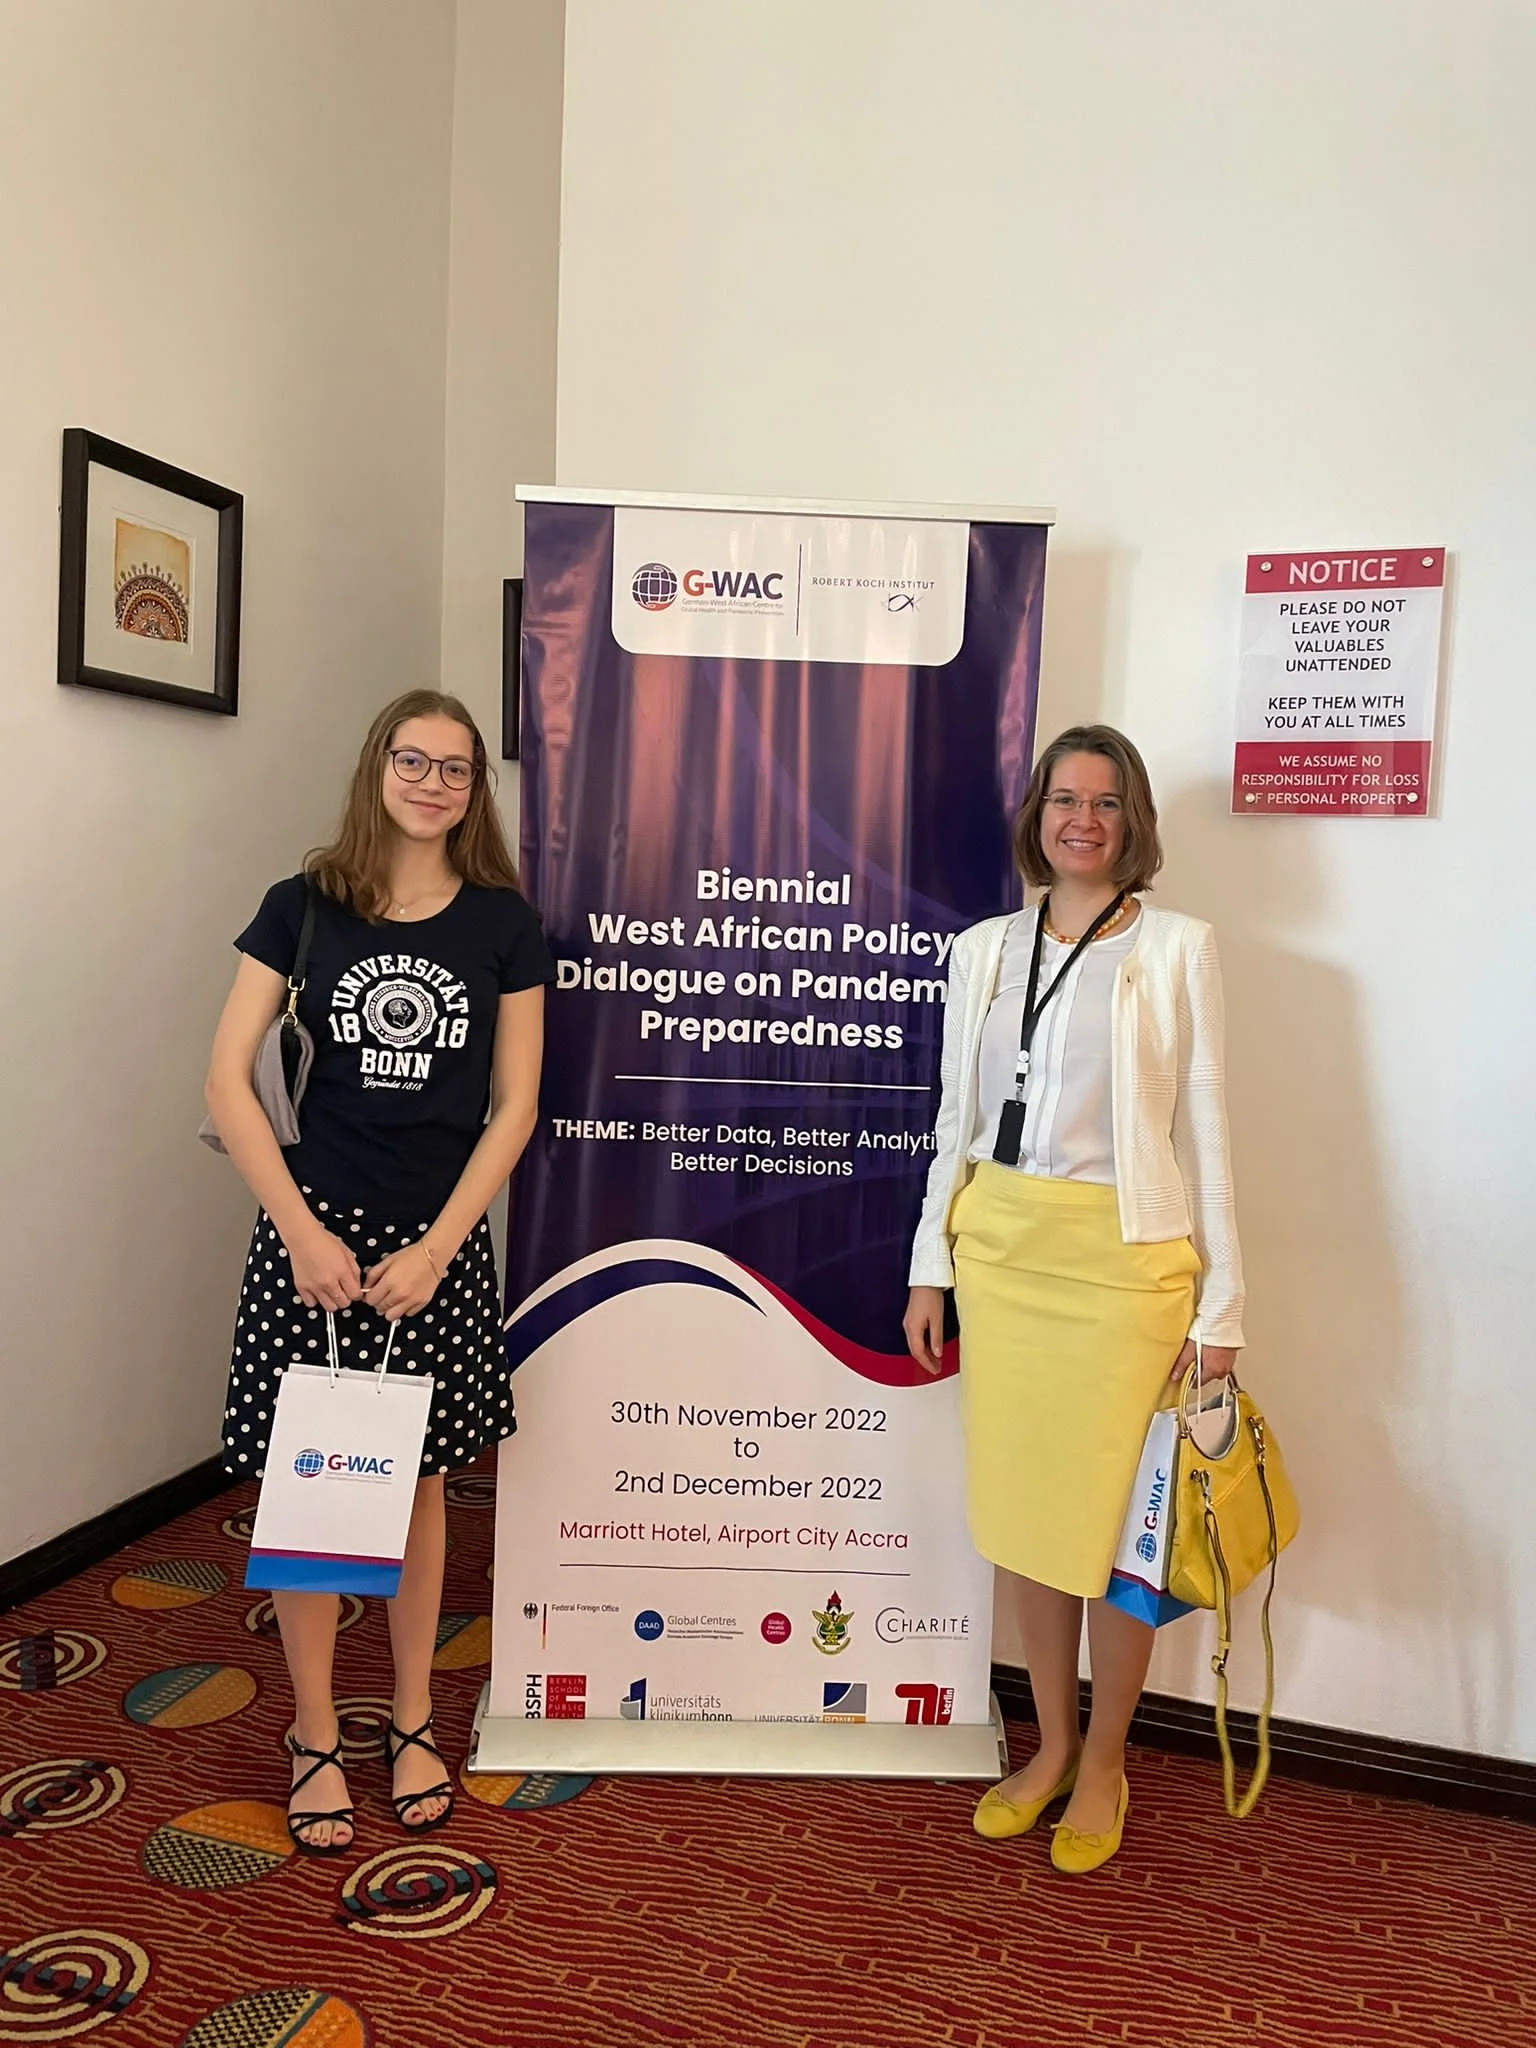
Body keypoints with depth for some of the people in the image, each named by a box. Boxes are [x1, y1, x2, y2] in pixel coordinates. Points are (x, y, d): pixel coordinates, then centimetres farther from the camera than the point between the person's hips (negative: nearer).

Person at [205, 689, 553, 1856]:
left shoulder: (502, 922, 1)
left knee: (417, 1483, 12)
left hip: (442, 1242, 1)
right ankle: (316, 1738, 23)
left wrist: (433, 1249, -8)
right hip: (314, 1234, 0)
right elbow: (228, 1079, -3)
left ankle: (413, 1722, 30)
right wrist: (303, 1233, -10)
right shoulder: (305, 907, 0)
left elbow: (515, 1107, -1)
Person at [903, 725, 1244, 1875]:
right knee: (1023, 1503, 12)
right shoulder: (983, 949, 8)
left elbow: (1206, 1132, -3)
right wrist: (932, 1264, 10)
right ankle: (1051, 1746, 31)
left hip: (1123, 1253, -3)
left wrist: (1220, 1305, -5)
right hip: (1001, 1248, 4)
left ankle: (1103, 1764, 26)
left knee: (1113, 1513, 4)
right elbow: (957, 1122, 12)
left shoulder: (1178, 949, -2)